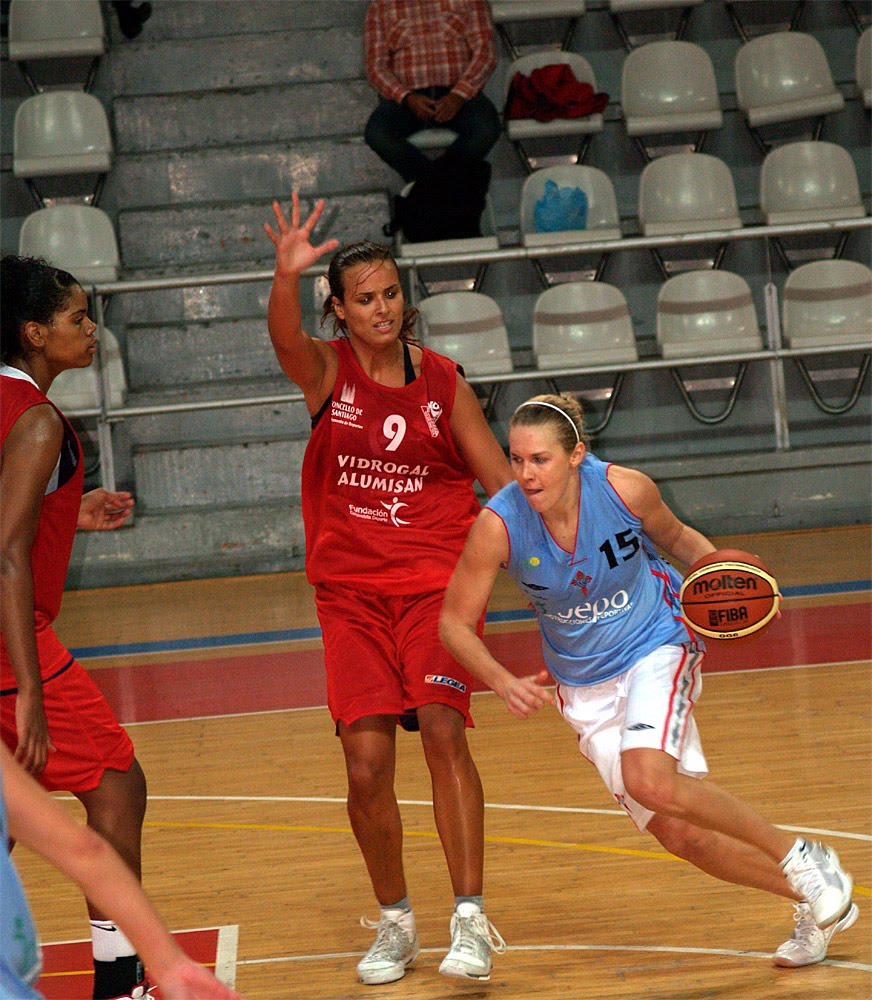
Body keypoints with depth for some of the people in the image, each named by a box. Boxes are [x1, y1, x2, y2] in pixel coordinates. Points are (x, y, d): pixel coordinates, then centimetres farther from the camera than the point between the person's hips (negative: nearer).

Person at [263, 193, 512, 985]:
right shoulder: (326, 370, -2)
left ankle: (471, 917, -16)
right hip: (352, 592, 0)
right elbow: (286, 337, -26)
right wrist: (286, 274, -46)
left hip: (436, 582, 0)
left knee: (442, 726, -19)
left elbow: (502, 482, 9)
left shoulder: (441, 381, 2)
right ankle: (395, 921, 15)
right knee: (366, 762, -6)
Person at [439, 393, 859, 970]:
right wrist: (503, 683, -28)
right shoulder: (499, 525, -20)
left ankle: (800, 858, -12)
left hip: (657, 647, -3)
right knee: (680, 837, -2)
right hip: (586, 687, 3)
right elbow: (456, 623, -11)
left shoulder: (625, 490, -20)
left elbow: (674, 536, 3)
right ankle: (817, 905, 18)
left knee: (649, 781, -30)